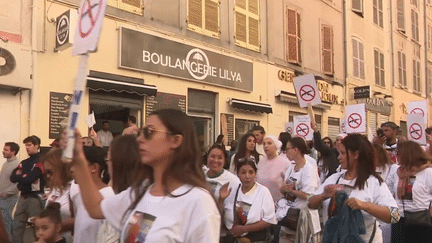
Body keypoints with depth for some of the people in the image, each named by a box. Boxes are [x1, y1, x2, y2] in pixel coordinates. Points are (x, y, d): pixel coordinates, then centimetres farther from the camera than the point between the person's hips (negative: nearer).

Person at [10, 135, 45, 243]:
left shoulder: (41, 161, -10)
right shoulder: (24, 162, 15)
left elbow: (29, 179, -18)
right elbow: (13, 178, 6)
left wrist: (20, 176, -1)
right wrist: (24, 176, -10)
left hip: (35, 197, -7)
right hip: (23, 196, 7)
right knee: (17, 227, 10)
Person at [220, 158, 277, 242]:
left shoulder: (263, 191, 1)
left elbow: (269, 221, -3)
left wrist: (244, 229, -7)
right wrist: (221, 199, -2)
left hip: (254, 236, -3)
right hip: (231, 234, 3)